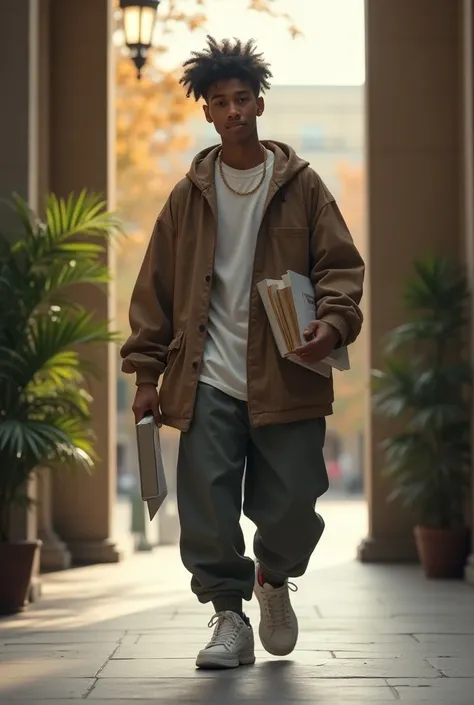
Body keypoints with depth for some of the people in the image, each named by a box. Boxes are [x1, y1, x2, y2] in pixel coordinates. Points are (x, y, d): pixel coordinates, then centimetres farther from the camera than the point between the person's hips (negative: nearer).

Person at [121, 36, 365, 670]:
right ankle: (229, 616, 12)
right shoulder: (190, 194, 9)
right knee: (207, 507, -4)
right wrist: (146, 373, 5)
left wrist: (333, 322, -16)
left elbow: (341, 265, 4)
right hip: (209, 380, 1)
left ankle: (274, 579, 31)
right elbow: (156, 287, 10)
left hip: (287, 378, -1)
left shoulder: (300, 184, 6)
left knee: (292, 506, 0)